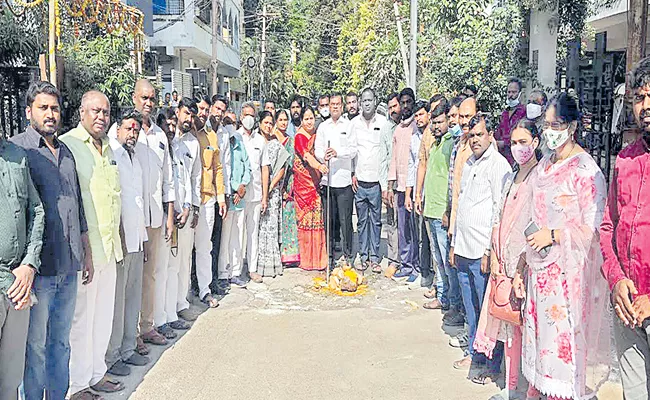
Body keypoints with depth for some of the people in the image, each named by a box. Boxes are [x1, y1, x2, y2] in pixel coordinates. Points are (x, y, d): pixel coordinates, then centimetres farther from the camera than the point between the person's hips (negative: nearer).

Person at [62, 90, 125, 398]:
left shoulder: (108, 148, 15)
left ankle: (97, 374, 30)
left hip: (109, 246, 8)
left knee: (104, 315, 16)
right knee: (81, 318, 2)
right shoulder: (66, 145, -10)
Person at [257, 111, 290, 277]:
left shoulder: (276, 144, 11)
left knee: (271, 225, 1)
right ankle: (256, 264, 1)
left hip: (273, 190, 1)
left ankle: (271, 264, 7)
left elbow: (282, 170, 7)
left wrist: (269, 188, -5)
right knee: (257, 226, -4)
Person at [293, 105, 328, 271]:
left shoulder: (317, 133, 11)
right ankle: (306, 259, 4)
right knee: (305, 217, -3)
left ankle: (317, 257, 16)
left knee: (317, 217, 7)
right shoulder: (300, 136, -10)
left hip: (315, 181, 6)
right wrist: (319, 166, -44)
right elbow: (306, 155, -29)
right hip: (303, 181, -6)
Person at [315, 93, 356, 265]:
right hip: (327, 179, 3)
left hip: (344, 179, -3)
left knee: (345, 219, -2)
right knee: (329, 218, 7)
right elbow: (317, 149, 8)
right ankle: (329, 251, 18)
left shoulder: (349, 126, 5)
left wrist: (337, 152, -18)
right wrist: (323, 156, -14)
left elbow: (353, 150, -1)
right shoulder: (323, 126, 13)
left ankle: (348, 254, 7)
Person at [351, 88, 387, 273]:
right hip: (359, 180, 2)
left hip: (376, 180, -2)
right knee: (362, 220, 8)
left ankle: (374, 258, 11)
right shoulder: (354, 123, 6)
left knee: (376, 220, 3)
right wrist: (352, 174, 3)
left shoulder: (383, 122, 0)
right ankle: (364, 256, 17)